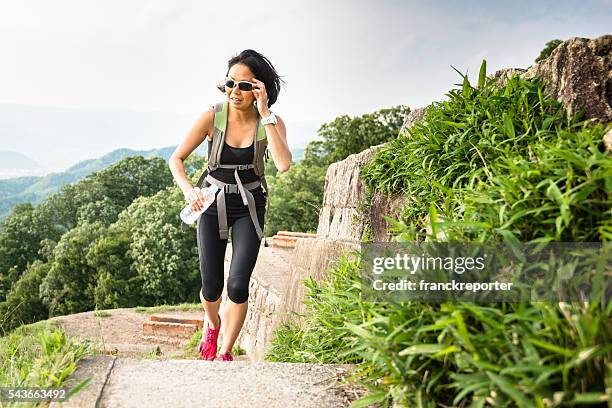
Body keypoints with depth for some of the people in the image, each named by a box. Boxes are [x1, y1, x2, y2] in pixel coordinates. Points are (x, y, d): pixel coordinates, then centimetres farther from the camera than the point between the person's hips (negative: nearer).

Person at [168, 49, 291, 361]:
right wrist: (188, 190, -27)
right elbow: (176, 159, -8)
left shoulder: (272, 122, -13)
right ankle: (212, 325, 38)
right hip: (213, 204, 0)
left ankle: (225, 354, 12)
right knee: (211, 288, 0)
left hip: (249, 207, 0)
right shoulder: (213, 117, -14)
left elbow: (283, 164, -31)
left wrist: (264, 114, -32)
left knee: (238, 286, -12)